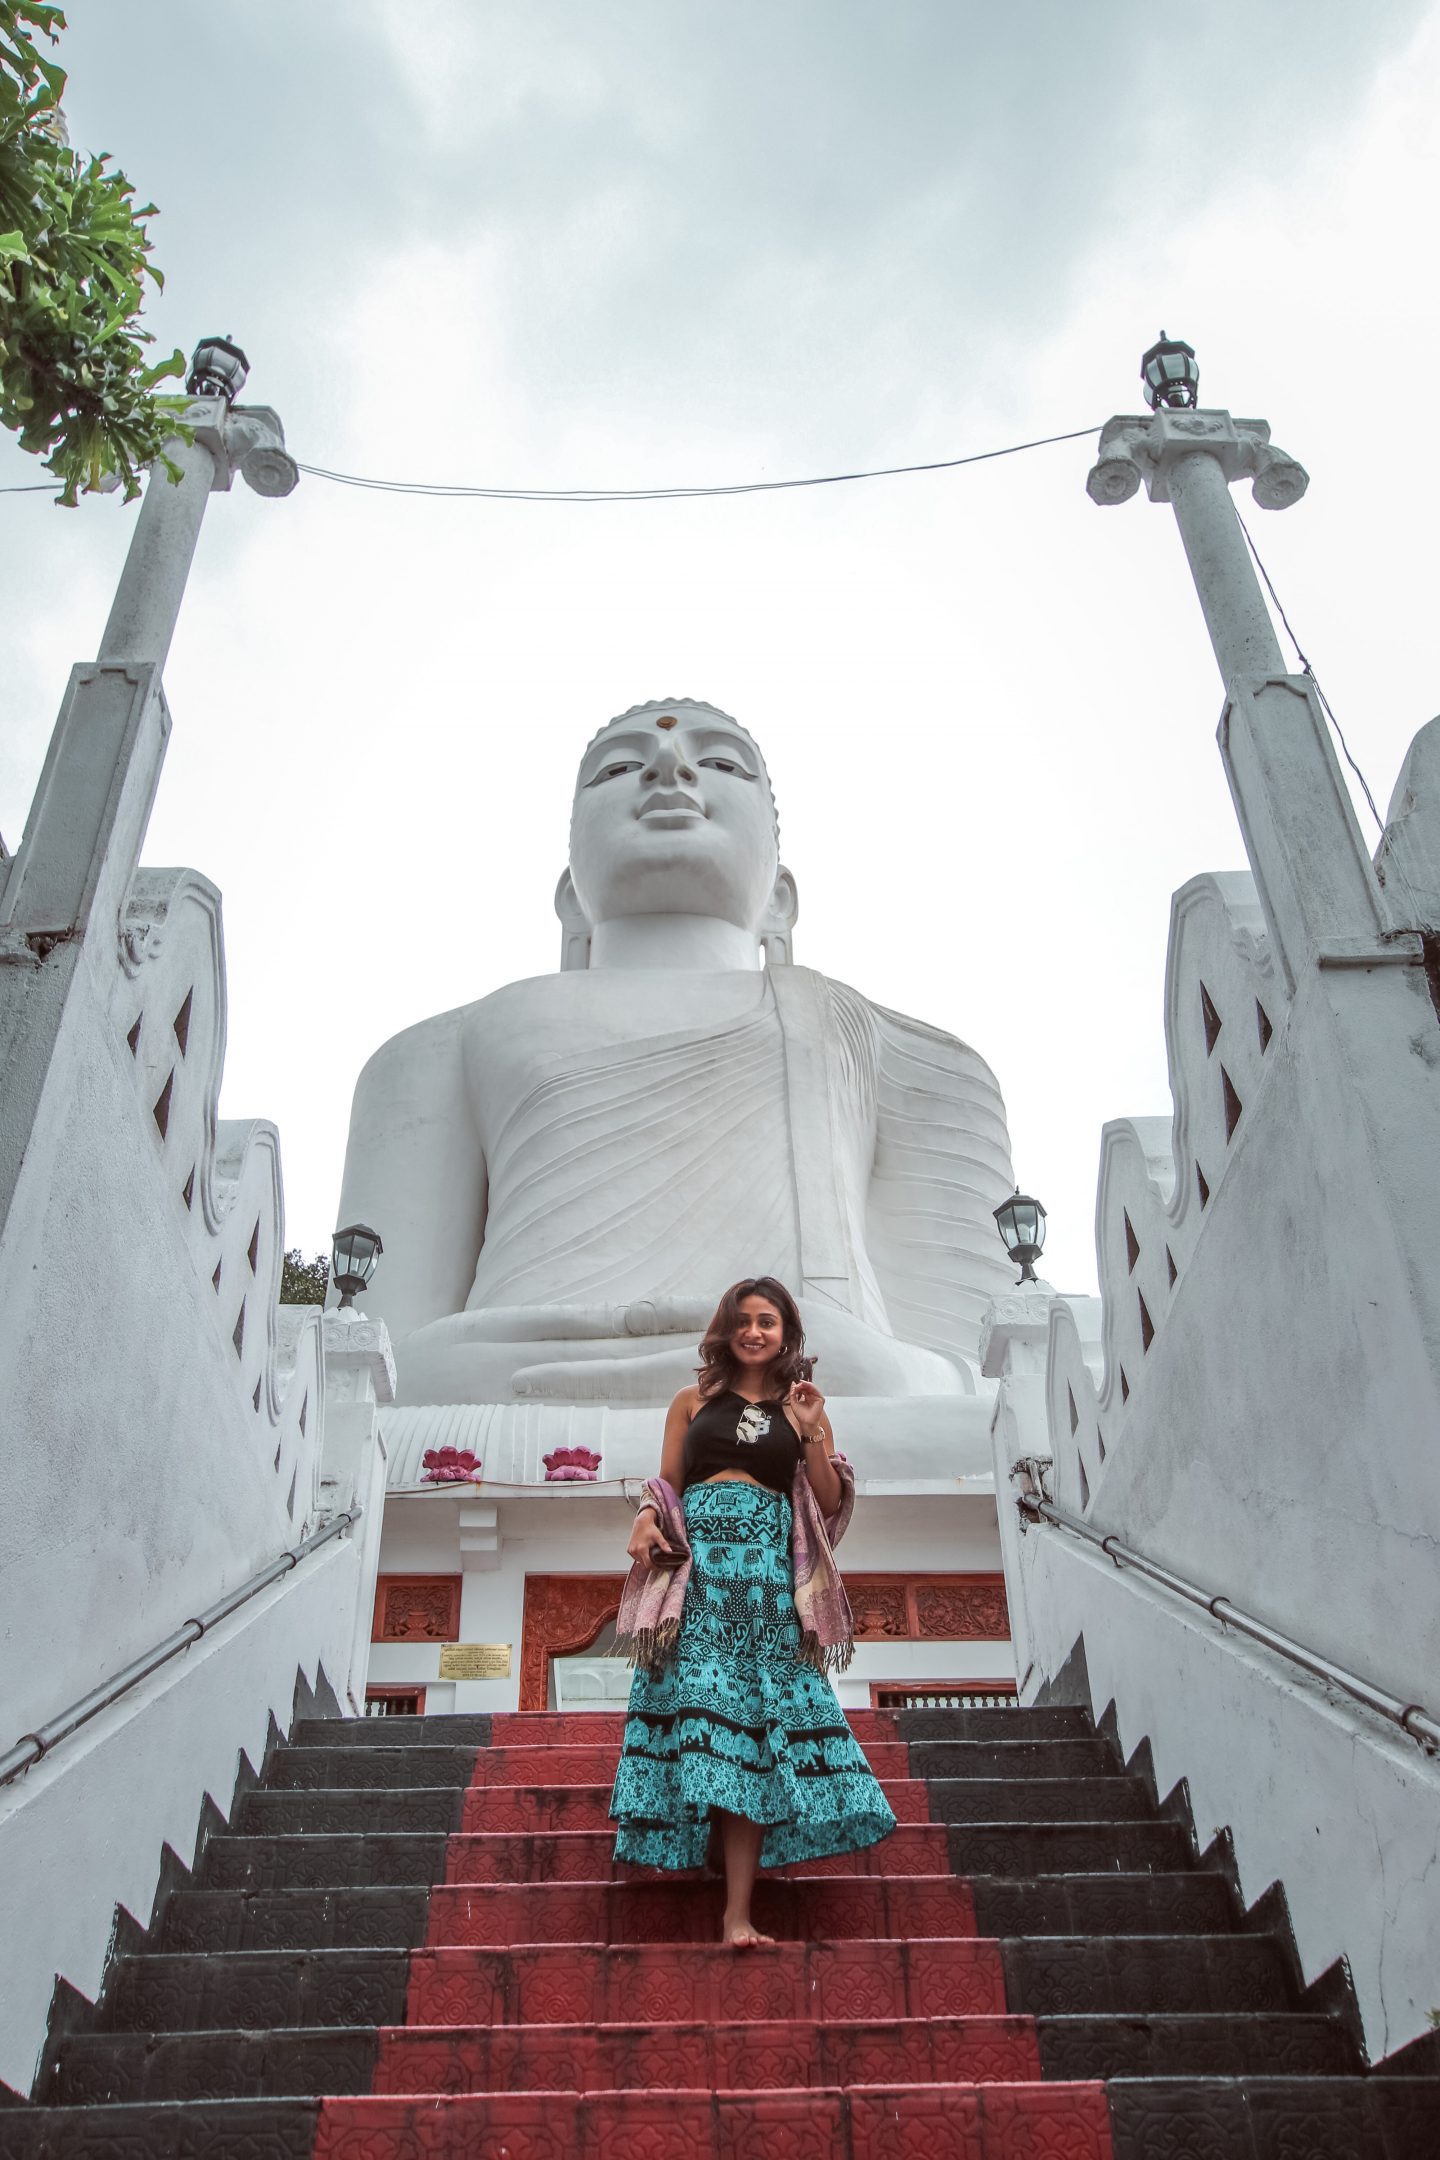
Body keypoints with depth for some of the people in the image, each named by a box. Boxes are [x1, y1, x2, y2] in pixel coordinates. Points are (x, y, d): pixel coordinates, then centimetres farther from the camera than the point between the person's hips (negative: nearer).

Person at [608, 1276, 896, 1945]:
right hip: (695, 1565, 1)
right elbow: (664, 1487, 14)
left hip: (769, 1572, 0)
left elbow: (831, 1506, 9)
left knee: (755, 1719, -8)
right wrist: (646, 1519, -7)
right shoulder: (693, 1401, 16)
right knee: (701, 1692, -9)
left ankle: (738, 1912, -9)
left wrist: (812, 1437, -4)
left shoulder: (804, 1409, 15)